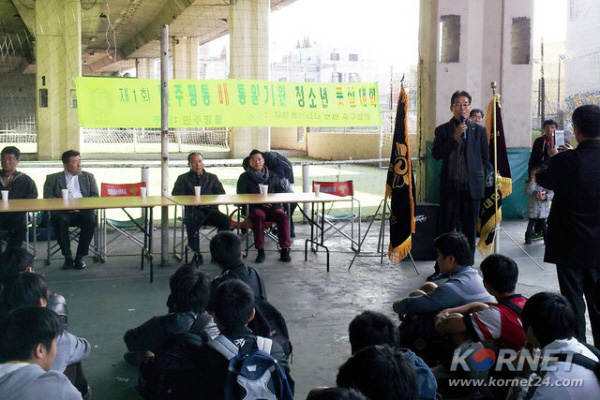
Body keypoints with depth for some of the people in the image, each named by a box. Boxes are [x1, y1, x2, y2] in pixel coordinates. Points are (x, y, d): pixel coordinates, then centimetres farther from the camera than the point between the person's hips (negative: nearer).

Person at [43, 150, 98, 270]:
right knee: (60, 220, -35)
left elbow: (95, 197, 12)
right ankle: (67, 257, -21)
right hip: (63, 212, -1)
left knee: (90, 219, -33)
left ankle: (80, 257, -19)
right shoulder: (53, 178, 17)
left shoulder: (88, 177, 22)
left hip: (83, 211, 1)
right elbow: (47, 197, 4)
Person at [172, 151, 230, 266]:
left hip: (210, 210, 2)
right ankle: (196, 254, -30)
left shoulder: (212, 178, 24)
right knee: (191, 221, -39)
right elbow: (176, 195, 4)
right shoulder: (183, 179, 19)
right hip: (193, 210, -2)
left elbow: (221, 194, 12)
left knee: (226, 220, -29)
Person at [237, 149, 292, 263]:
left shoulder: (272, 176, 16)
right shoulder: (244, 177, 10)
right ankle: (260, 251, -33)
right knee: (259, 215, -36)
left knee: (283, 216, -29)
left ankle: (285, 249, -28)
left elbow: (282, 191, 9)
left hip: (272, 207, 2)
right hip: (254, 208, -2)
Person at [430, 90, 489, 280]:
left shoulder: (479, 130, 7)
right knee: (446, 228, 2)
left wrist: (476, 175, 7)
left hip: (472, 186, 1)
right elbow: (436, 154, -7)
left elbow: (485, 157, 12)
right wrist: (454, 138, -14)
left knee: (469, 229, 6)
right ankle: (441, 268, 10)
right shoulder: (443, 130, 5)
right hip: (449, 186, -1)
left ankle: (467, 267, 16)